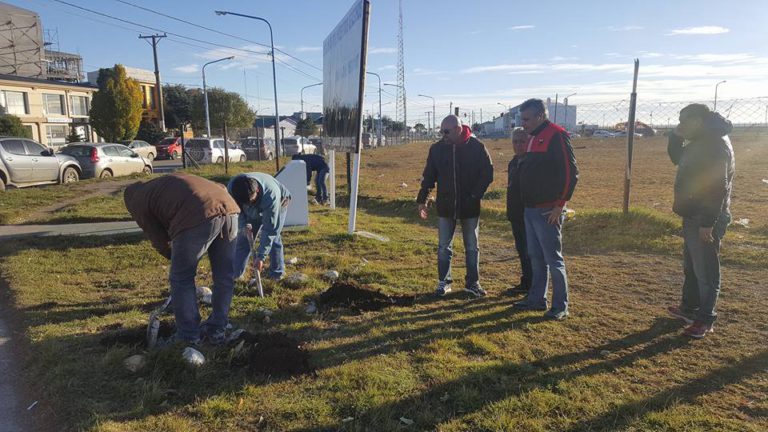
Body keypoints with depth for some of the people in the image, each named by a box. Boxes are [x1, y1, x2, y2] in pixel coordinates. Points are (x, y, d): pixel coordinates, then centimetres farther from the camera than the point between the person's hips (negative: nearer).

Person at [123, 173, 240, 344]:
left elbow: (160, 242, 17)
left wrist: (177, 258, 34)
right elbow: (221, 188, 30)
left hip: (197, 217, -6)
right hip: (229, 208, 7)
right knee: (224, 275, 18)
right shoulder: (169, 181, 39)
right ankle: (216, 331, 29)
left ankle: (189, 336, 20)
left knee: (181, 279, 12)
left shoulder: (137, 202, 21)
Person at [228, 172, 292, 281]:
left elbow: (269, 229, -40)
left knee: (273, 236, -17)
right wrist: (243, 225, -30)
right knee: (244, 237, -3)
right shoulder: (231, 188, -34)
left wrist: (261, 256, -39)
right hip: (254, 210, 4)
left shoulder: (271, 194, -45)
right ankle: (235, 275, 7)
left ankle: (277, 274, -1)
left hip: (278, 202, -4)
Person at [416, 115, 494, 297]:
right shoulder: (437, 149, -1)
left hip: (470, 207, -1)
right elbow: (428, 176, 5)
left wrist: (476, 195, -11)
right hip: (445, 206, 2)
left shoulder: (477, 147, -8)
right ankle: (444, 282, 20)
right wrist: (422, 199, 2)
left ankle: (473, 282, 23)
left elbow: (487, 173, -3)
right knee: (444, 247, 7)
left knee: (472, 248, 10)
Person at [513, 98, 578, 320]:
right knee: (535, 257, 15)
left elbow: (571, 173, -17)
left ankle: (561, 306, 9)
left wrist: (560, 205, -17)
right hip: (530, 210, 9)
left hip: (547, 211, -9)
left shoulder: (556, 135, -12)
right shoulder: (534, 138, 15)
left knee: (553, 259, -1)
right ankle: (537, 299, 26)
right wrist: (527, 203, 14)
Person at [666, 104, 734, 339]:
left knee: (705, 270, -2)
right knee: (691, 266, 20)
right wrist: (676, 136, 8)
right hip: (693, 216, 10)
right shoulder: (700, 142, 11)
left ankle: (705, 319, 8)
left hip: (705, 220, -10)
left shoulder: (716, 145, -19)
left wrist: (708, 222, -26)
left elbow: (718, 187, -24)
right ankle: (689, 308, 33)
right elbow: (677, 158, 26)